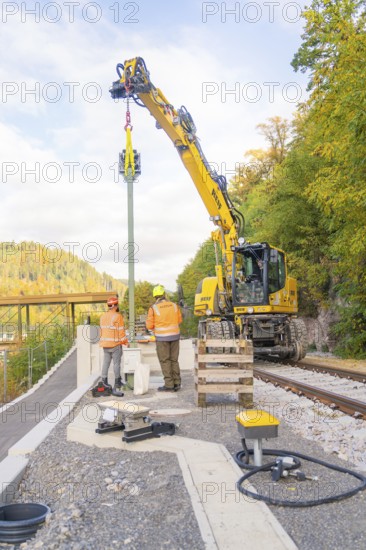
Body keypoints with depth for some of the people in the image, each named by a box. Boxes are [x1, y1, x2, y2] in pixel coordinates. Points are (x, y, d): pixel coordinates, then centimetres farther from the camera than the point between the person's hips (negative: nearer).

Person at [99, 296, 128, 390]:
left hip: (105, 344, 6)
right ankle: (117, 382, 7)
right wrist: (125, 342, -2)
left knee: (106, 362, 9)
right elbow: (121, 331, -12)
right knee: (116, 363, 2)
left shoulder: (103, 316, 8)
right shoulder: (117, 316, -13)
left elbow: (102, 330, 11)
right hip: (115, 343, -6)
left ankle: (104, 380, 9)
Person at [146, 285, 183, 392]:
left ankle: (169, 385, 4)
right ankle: (176, 383, 15)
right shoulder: (174, 305, 0)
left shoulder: (153, 308, -10)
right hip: (175, 335, 4)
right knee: (174, 360, 13)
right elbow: (179, 320, 10)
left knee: (165, 361, 4)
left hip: (162, 337, -4)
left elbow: (149, 326, -7)